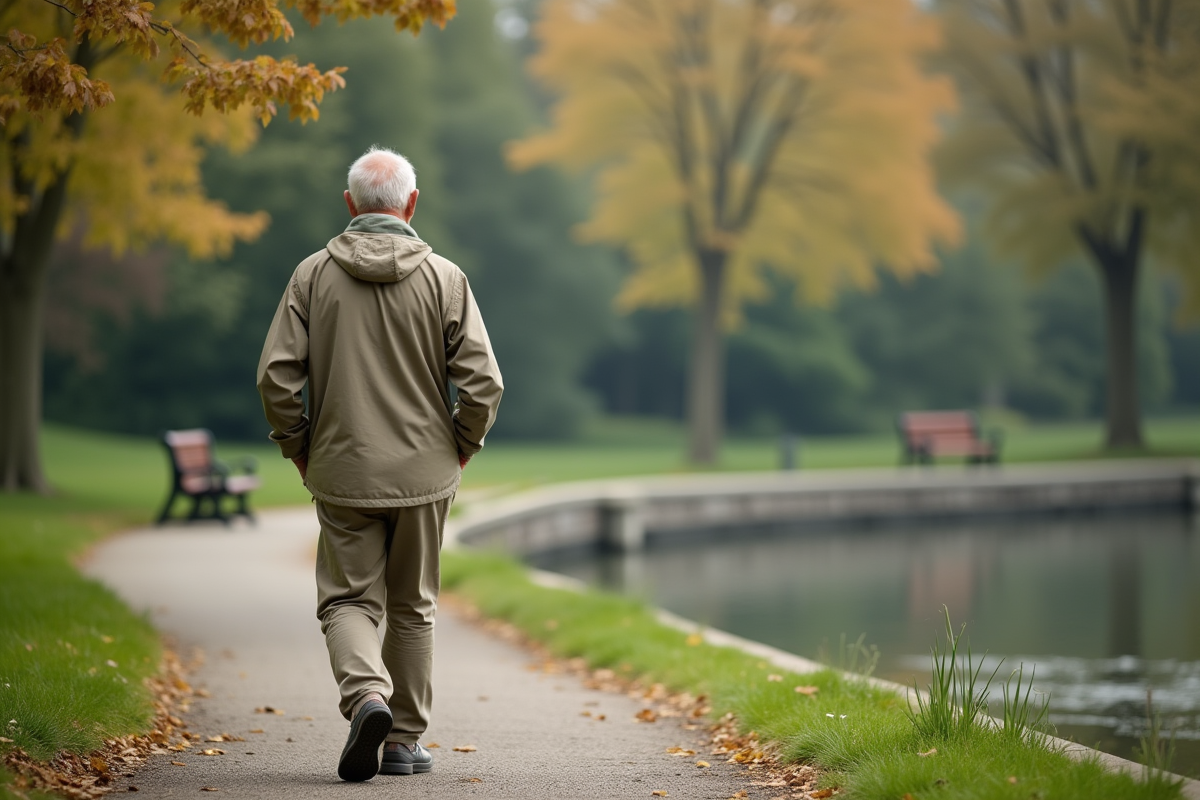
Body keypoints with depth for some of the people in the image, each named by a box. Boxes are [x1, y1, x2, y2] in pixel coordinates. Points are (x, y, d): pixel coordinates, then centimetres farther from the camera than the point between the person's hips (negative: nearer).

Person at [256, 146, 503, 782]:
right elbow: (483, 383, -8)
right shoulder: (443, 277, -4)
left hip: (342, 473, 0)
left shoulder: (313, 274, -2)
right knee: (413, 608, 14)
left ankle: (366, 695, -20)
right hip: (424, 475, 1)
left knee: (348, 600, 7)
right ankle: (405, 740, 18)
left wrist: (299, 449, 7)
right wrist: (459, 449, 7)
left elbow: (276, 374, -7)